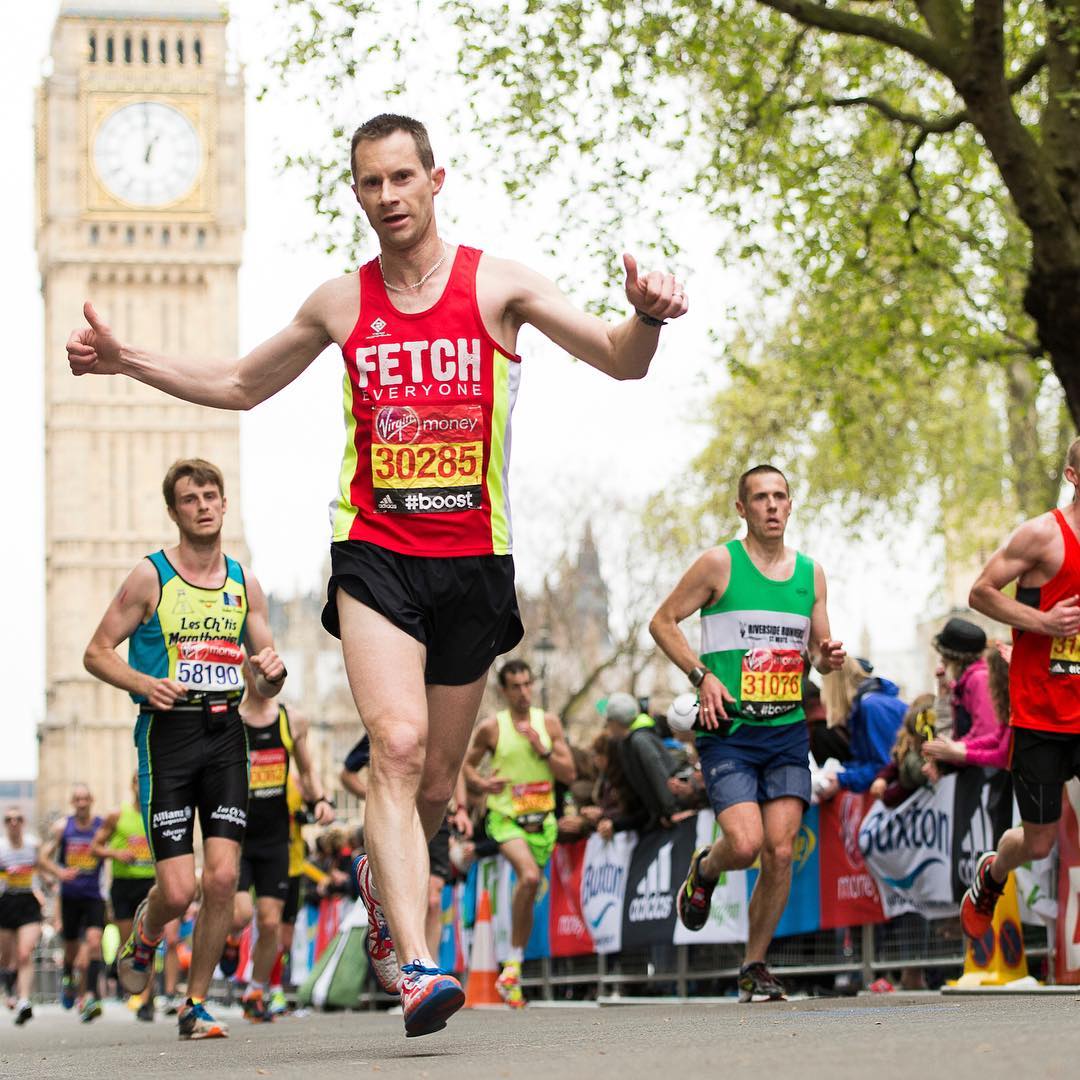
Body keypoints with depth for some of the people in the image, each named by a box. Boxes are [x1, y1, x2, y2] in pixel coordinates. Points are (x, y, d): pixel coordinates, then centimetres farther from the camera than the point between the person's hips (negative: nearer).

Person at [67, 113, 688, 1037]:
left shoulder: (496, 285, 2)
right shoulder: (340, 303, 8)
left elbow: (621, 363, -2)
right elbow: (241, 385, 23)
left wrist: (646, 316, -25)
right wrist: (128, 361, 12)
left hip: (475, 561, 1)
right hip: (375, 554, 0)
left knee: (436, 780, 10)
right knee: (397, 746, -22)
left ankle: (381, 878, 43)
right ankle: (417, 966, -29)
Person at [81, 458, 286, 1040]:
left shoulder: (244, 584, 10)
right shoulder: (150, 577, -1)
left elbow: (265, 686, 16)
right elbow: (97, 652, 2)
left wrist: (272, 672, -8)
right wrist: (146, 684, -15)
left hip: (226, 733, 3)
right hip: (167, 732, -3)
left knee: (223, 877, -8)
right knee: (179, 889, -9)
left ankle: (195, 1004, 7)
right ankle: (144, 931, 28)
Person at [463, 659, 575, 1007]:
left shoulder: (548, 723, 5)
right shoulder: (491, 727, -2)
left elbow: (570, 774, 3)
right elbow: (466, 764, 9)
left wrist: (544, 750, -12)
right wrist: (481, 783, -12)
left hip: (542, 820, 4)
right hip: (505, 818, -4)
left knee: (529, 894, 10)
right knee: (529, 876, -29)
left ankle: (513, 974, 24)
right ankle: (513, 963, -19)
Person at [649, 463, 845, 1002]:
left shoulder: (810, 573, 11)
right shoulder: (720, 563, -3)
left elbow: (819, 650, 21)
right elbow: (663, 622, 1)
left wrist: (829, 658, -3)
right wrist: (701, 675, -11)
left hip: (788, 730, 4)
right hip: (728, 730, -4)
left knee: (780, 852, -4)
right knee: (745, 843, -17)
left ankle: (754, 966, 12)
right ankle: (703, 870, 20)